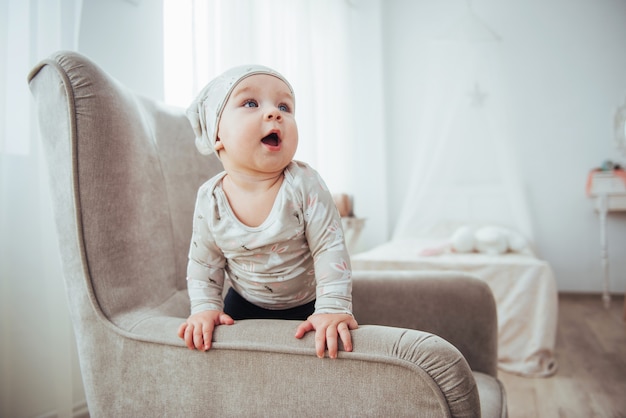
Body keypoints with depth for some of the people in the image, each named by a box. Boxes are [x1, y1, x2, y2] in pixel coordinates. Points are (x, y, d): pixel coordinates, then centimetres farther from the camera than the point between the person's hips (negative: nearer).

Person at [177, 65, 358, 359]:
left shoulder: (304, 185, -26)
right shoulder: (210, 200, -18)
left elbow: (330, 248, -24)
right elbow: (204, 262, -5)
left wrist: (333, 308, -30)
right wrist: (205, 308, -14)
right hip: (247, 304, 2)